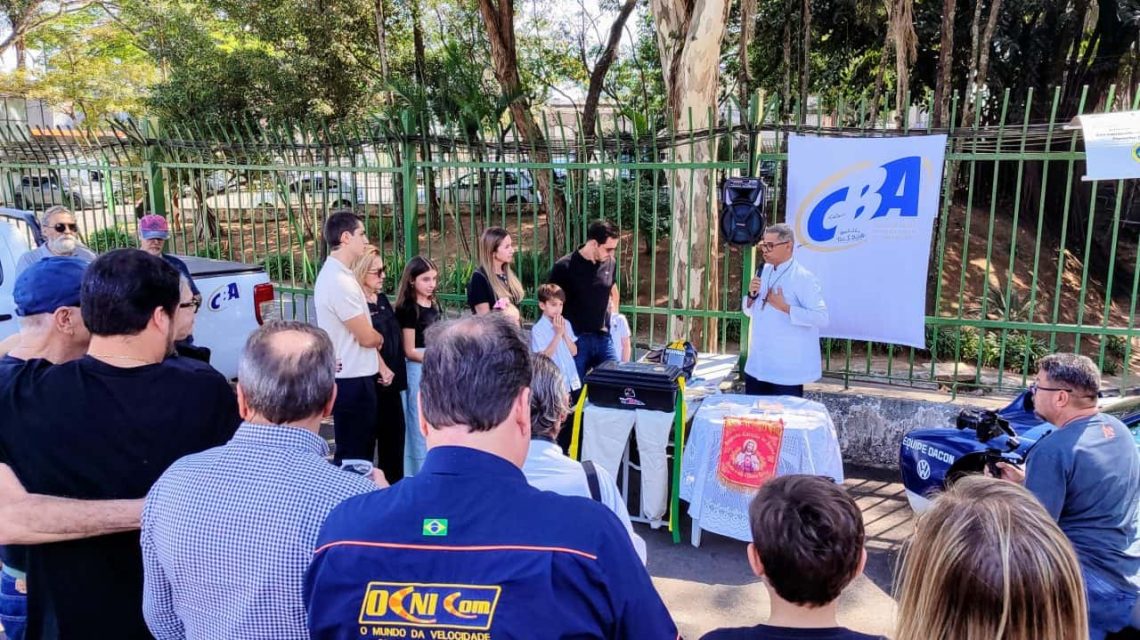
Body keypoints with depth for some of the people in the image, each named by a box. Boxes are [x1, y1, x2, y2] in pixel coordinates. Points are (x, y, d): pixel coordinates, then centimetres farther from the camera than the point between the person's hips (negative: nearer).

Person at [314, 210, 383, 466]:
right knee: (353, 456, 0)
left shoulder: (333, 273, 11)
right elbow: (367, 337, -18)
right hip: (353, 379, -10)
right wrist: (379, 337, 3)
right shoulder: (340, 282, -22)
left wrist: (372, 336, -1)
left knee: (357, 450, 19)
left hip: (349, 375, 10)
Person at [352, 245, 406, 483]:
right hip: (371, 382, -8)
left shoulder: (383, 299, 12)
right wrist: (383, 371, -15)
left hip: (391, 380, 8)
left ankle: (394, 483, 26)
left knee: (394, 432, 14)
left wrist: (394, 372, 4)